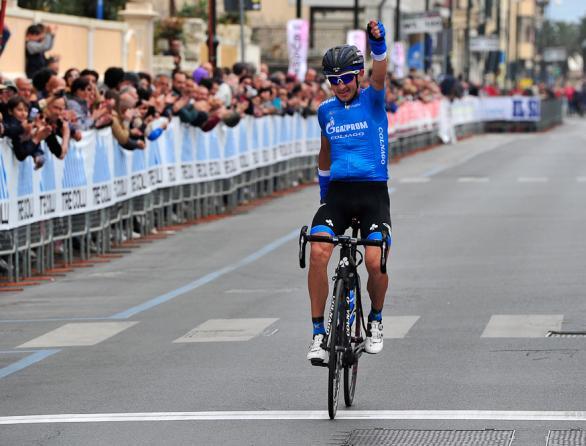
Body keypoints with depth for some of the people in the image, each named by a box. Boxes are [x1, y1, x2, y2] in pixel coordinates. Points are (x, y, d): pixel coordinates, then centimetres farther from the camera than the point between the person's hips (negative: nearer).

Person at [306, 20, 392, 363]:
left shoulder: (372, 100, -1)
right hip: (337, 193, 3)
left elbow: (380, 76, -23)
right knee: (318, 252, -21)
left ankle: (376, 319, 12)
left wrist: (378, 43, -41)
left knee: (375, 261, -19)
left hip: (373, 193, -3)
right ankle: (319, 331, -11)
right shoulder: (326, 111, 11)